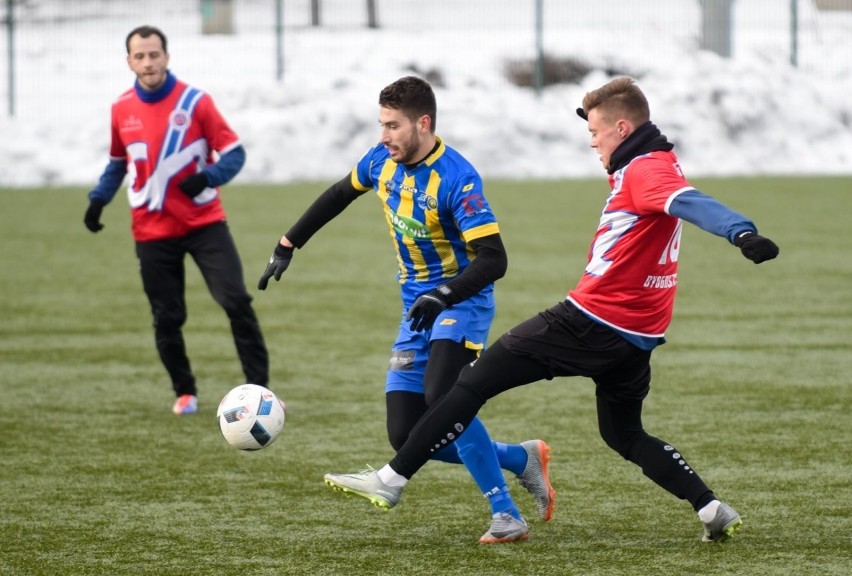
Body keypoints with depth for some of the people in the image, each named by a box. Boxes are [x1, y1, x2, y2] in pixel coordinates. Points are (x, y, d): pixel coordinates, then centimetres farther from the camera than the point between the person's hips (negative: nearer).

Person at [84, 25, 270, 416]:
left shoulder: (194, 102, -8)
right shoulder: (121, 109, 2)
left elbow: (234, 153, -6)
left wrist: (207, 176, -25)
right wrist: (98, 199, 5)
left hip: (203, 222, -3)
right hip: (152, 232, 3)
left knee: (236, 302, -12)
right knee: (167, 319, 5)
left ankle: (259, 389, -7)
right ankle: (185, 393, 25)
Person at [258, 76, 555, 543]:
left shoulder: (456, 179, -23)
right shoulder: (383, 161, -1)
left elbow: (492, 259, -28)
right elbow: (339, 195, 20)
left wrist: (442, 296, -40)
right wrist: (288, 245, 19)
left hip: (462, 300, -7)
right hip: (417, 309, 7)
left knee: (441, 397, -33)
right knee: (406, 437, -2)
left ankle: (506, 517, -23)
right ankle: (522, 459, 16)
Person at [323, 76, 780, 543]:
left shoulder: (645, 171, -16)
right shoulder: (652, 166, 15)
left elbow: (690, 202, -32)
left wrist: (742, 233, -48)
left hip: (591, 323, -10)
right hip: (637, 334, 10)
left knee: (475, 381, -4)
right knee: (624, 435, 25)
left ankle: (392, 479, -3)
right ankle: (713, 509, 11)